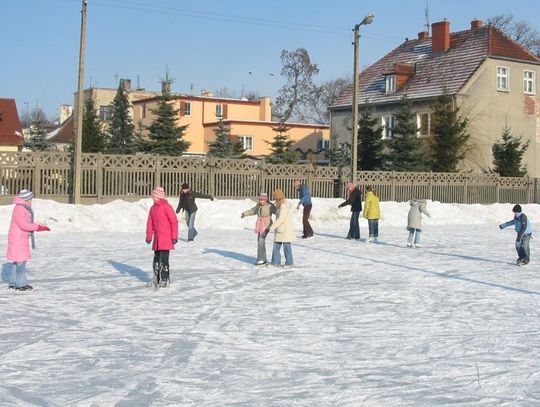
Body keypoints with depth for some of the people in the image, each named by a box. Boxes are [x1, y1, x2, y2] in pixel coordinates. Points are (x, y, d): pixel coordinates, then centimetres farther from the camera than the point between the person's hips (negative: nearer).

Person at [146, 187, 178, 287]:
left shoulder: (166, 207, -10)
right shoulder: (153, 208, 13)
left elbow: (174, 221, -11)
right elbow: (150, 223, 17)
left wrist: (174, 236, -12)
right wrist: (149, 236, 13)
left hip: (166, 238, -7)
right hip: (157, 238, 7)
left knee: (163, 259, -8)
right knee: (156, 259, 11)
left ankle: (165, 279, 0)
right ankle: (156, 279, 20)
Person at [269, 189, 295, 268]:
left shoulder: (283, 206, -18)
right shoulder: (279, 206, 12)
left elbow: (281, 218, -26)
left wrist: (272, 227, -28)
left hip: (286, 231, -10)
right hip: (280, 231, 10)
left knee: (286, 246, -3)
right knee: (276, 246, 8)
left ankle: (290, 263, 5)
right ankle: (276, 262, 14)